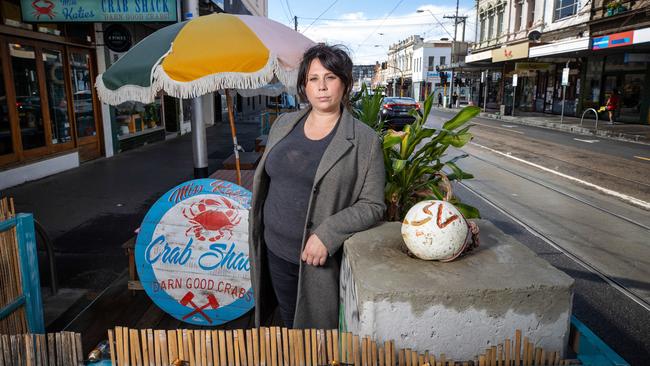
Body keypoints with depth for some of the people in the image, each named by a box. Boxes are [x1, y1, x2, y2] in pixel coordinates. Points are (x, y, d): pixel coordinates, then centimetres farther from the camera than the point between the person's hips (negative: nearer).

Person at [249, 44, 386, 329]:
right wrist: (258, 230, 13)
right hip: (276, 252, 5)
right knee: (290, 326, 21)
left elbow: (372, 205, -12)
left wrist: (327, 234, -23)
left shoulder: (364, 140, -10)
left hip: (324, 259, -4)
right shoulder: (283, 124, 5)